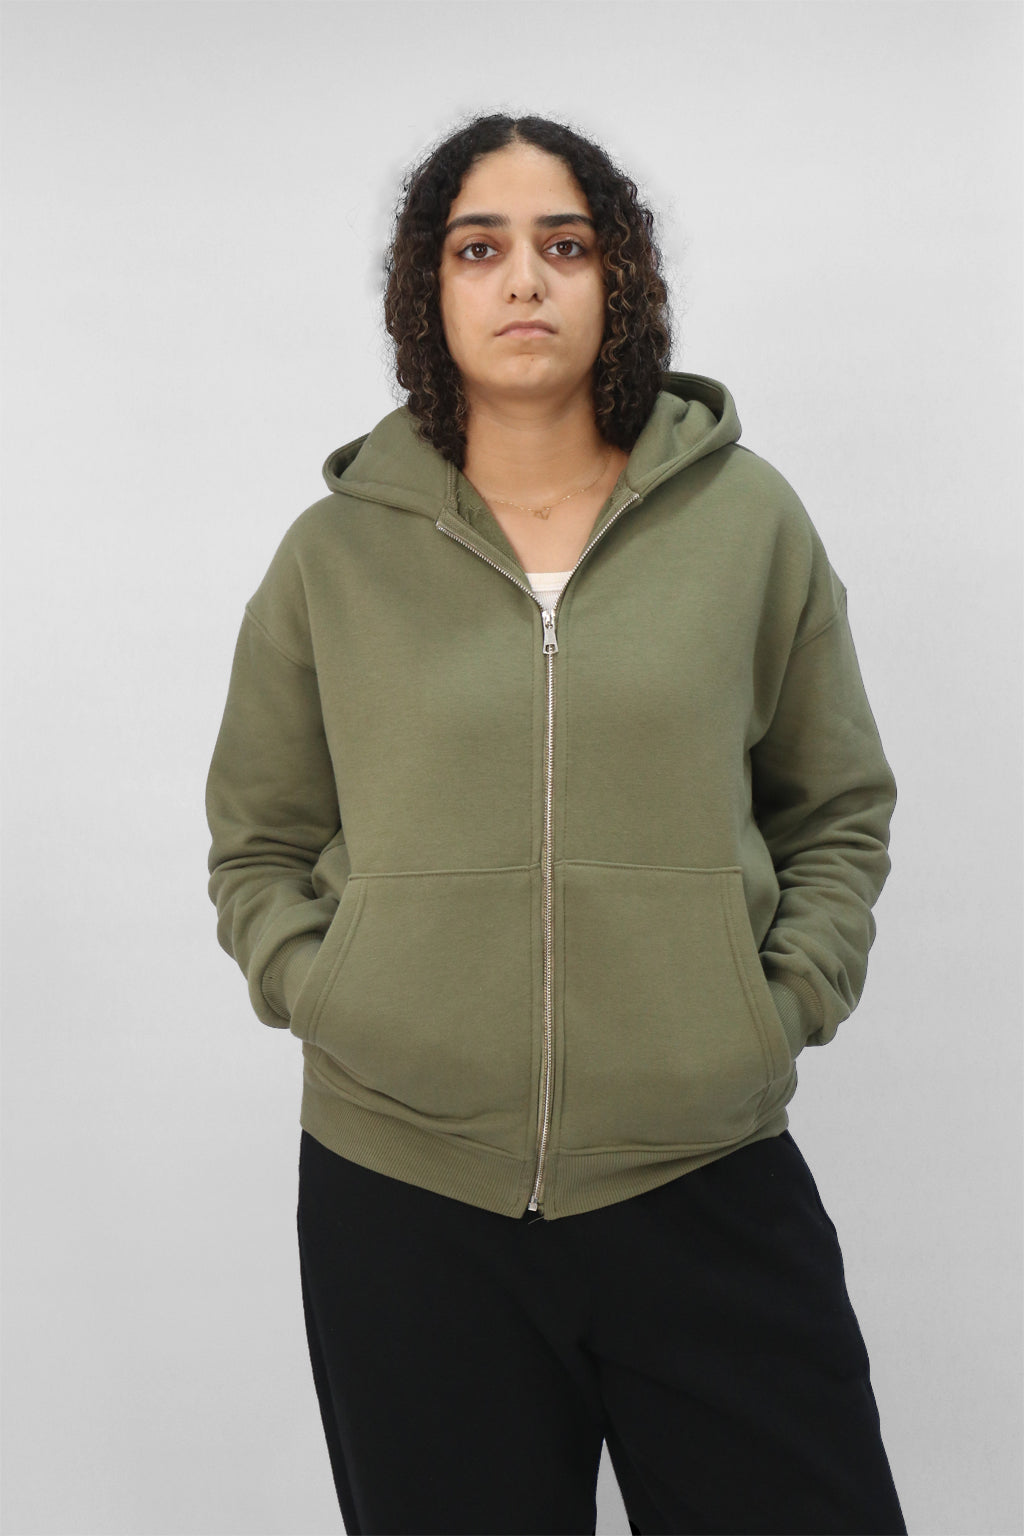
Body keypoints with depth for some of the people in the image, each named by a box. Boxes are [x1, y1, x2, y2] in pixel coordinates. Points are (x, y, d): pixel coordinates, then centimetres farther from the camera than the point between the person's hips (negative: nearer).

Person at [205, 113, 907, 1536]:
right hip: (400, 1197, 0)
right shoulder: (337, 550, 3)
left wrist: (785, 1003, -1)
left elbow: (840, 811, 11)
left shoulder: (748, 519, 3)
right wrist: (319, 997, -3)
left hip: (710, 1182, 0)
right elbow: (256, 845, 12)